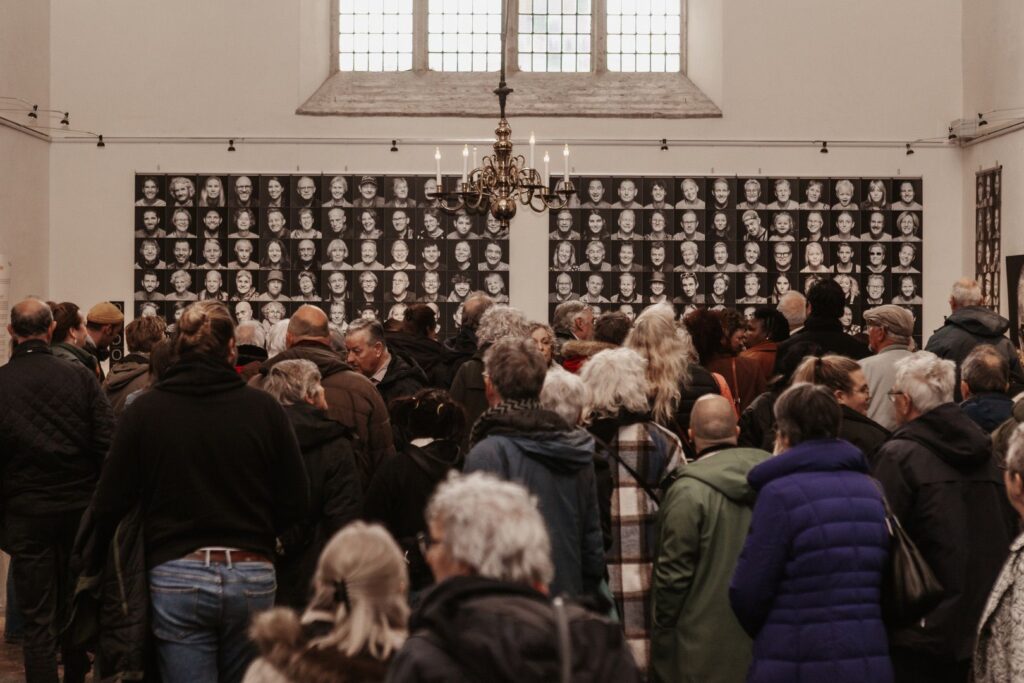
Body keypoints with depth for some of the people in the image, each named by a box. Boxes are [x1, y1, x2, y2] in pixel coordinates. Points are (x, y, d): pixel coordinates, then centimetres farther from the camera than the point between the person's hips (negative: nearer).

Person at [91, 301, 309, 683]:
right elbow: (295, 504, 0)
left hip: (176, 578, -1)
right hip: (252, 578, 2)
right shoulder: (263, 408, -3)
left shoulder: (145, 410, -5)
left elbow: (109, 504, -3)